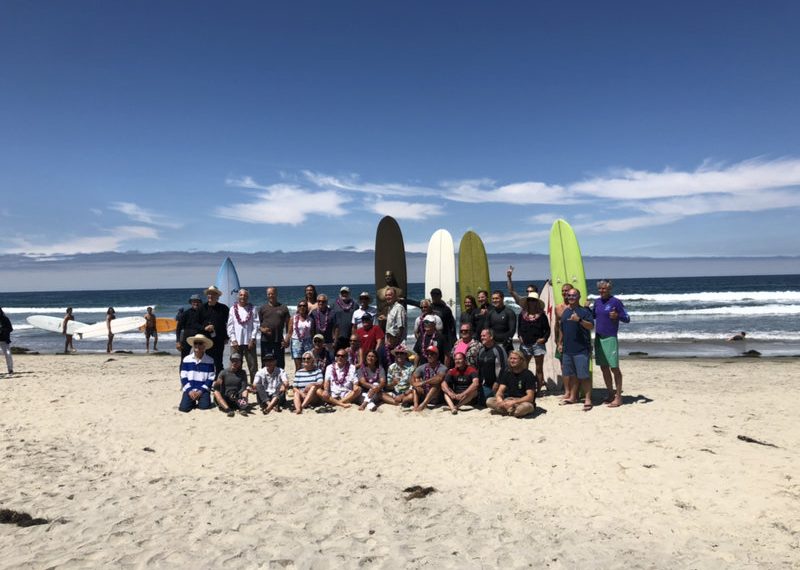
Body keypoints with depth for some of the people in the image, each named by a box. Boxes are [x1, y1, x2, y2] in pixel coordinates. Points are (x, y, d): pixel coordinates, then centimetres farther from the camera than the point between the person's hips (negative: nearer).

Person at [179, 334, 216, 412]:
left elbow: (210, 379, -2)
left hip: (203, 390, -1)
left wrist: (201, 391, -12)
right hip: (189, 389, 1)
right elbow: (183, 377, 3)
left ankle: (200, 400, 12)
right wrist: (189, 390, -10)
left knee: (205, 406, -23)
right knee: (184, 408, -18)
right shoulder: (186, 359, 3)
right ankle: (192, 401, 15)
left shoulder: (210, 361, 0)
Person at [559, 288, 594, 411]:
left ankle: (588, 399, 0)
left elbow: (591, 326, -16)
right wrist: (560, 343, 20)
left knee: (584, 375, -6)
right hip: (567, 349, 7)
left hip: (581, 349, -7)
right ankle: (572, 397, 25)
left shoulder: (584, 311, -6)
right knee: (570, 374, 14)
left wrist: (579, 320, -30)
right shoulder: (565, 312, 16)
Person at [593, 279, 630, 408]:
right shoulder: (597, 301, 10)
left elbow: (627, 319, -9)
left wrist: (617, 316, -27)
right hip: (598, 338, 7)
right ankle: (610, 394, 24)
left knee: (614, 368, -2)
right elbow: (592, 316, 23)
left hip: (610, 338, -7)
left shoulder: (615, 302, -9)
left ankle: (618, 397, 5)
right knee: (604, 368, 12)